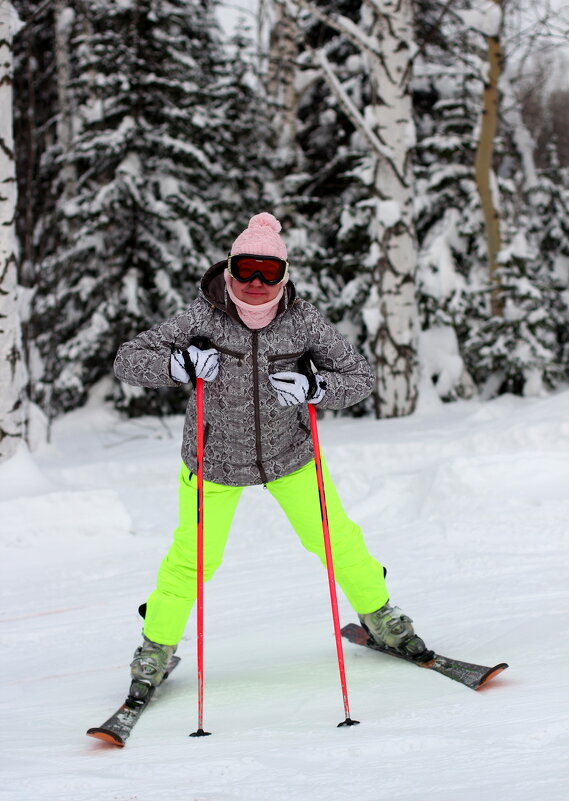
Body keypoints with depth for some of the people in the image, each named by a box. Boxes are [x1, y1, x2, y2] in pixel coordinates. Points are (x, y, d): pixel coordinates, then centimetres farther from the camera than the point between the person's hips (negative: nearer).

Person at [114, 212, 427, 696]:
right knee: (193, 559, 1)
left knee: (336, 539, 7)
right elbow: (128, 361, -17)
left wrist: (313, 389, -30)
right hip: (216, 459, -1)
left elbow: (360, 378, -10)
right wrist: (181, 364, -36)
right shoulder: (204, 317, -22)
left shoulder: (303, 319, -18)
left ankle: (379, 618, 33)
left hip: (290, 452, 1)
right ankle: (157, 647, 23)